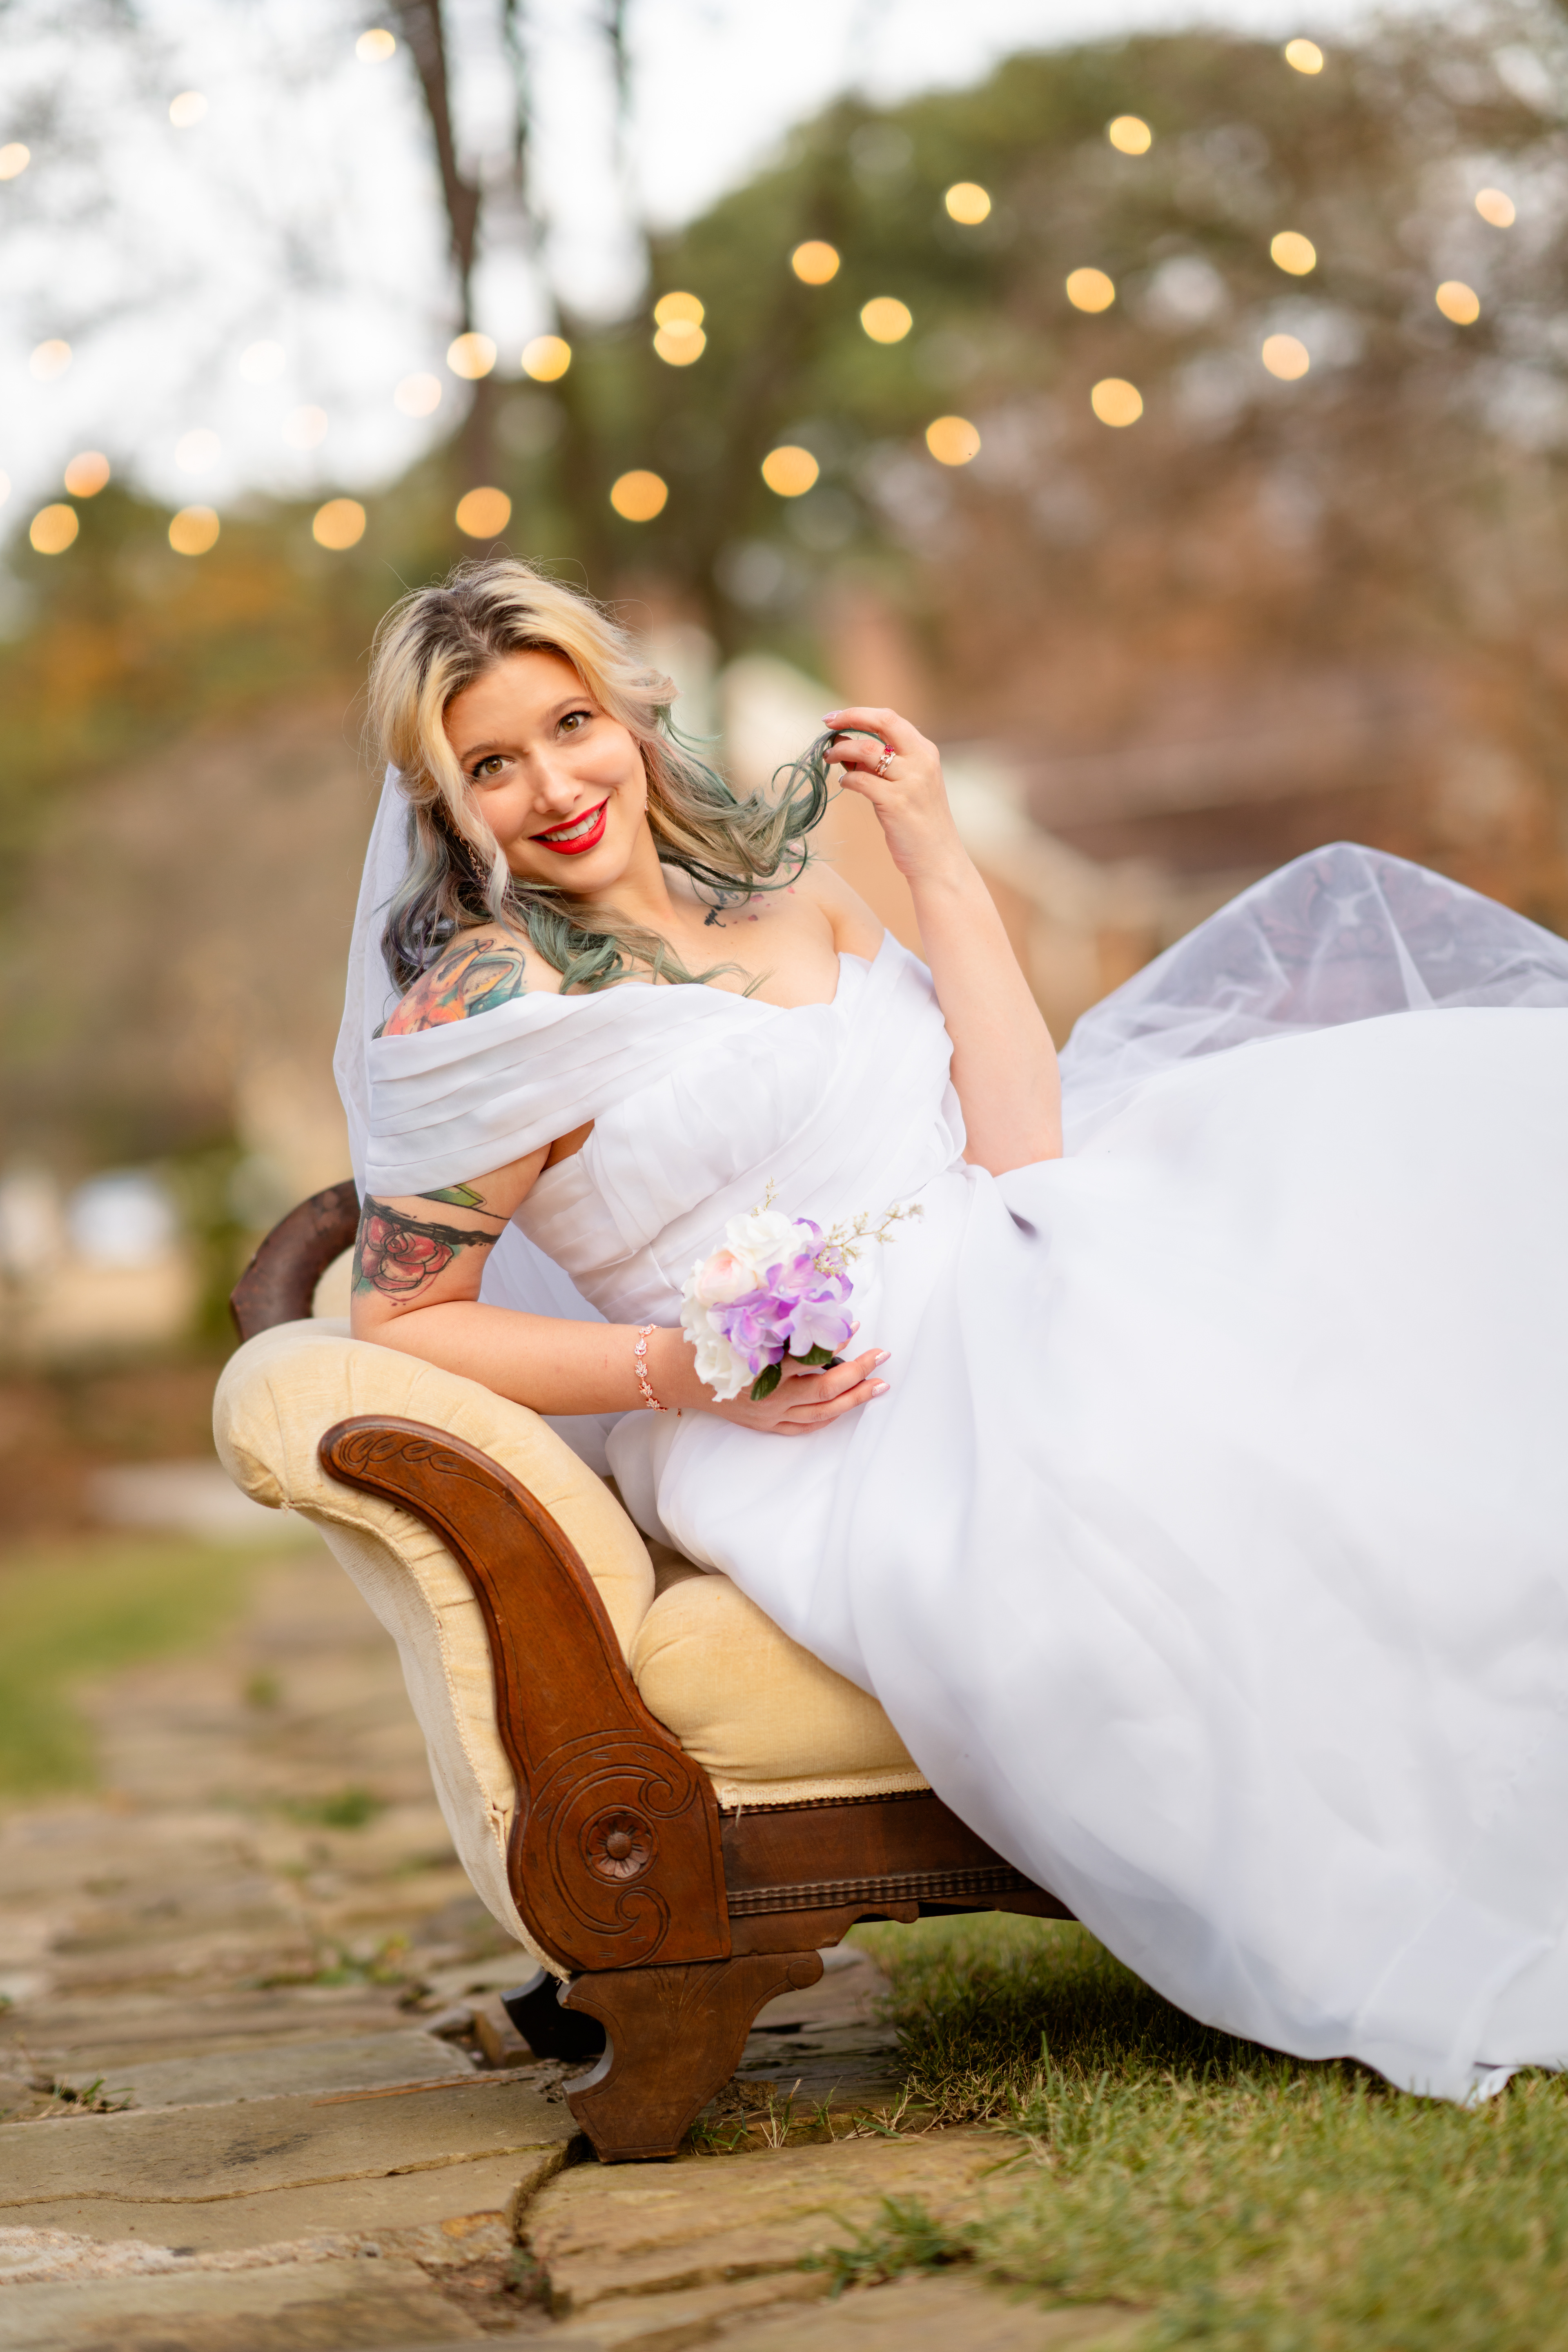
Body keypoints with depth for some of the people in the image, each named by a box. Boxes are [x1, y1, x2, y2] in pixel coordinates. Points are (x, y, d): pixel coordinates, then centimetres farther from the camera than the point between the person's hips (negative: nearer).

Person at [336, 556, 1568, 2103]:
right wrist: (680, 1367, -14)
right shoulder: (491, 1003, -6)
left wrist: (941, 867, 1)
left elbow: (1018, 1152, 3)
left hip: (1000, 1314, 7)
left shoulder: (775, 884, 12)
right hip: (819, 1439, -7)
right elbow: (395, 1327, -4)